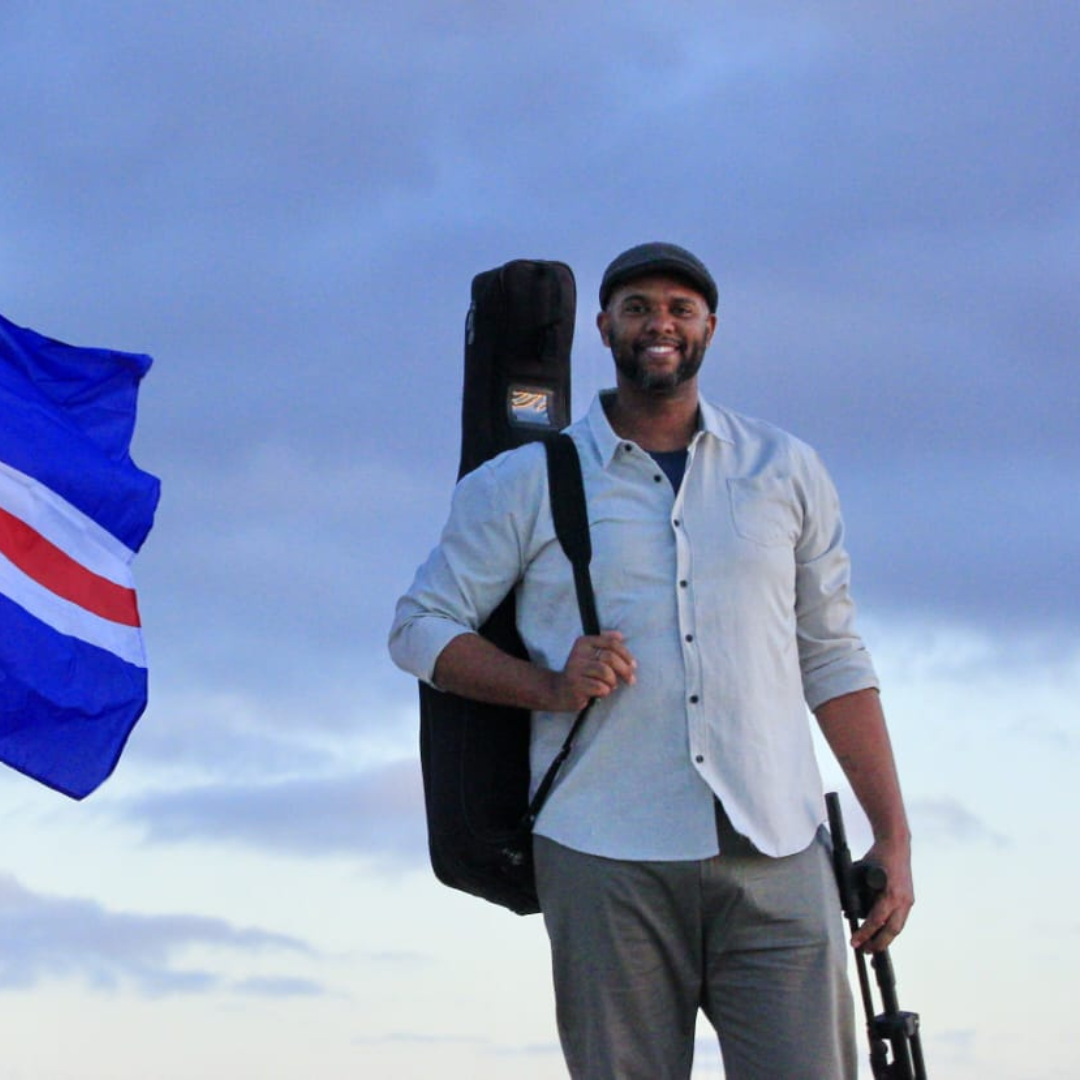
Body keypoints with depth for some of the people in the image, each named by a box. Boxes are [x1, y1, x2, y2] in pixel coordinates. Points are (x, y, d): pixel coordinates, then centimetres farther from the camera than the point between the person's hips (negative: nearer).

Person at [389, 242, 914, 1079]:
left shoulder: (786, 471, 15)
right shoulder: (524, 485, 10)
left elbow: (833, 660, 16)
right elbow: (420, 628, 8)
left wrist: (893, 837, 8)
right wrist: (550, 687, -9)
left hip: (776, 858, 1)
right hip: (607, 861, -1)